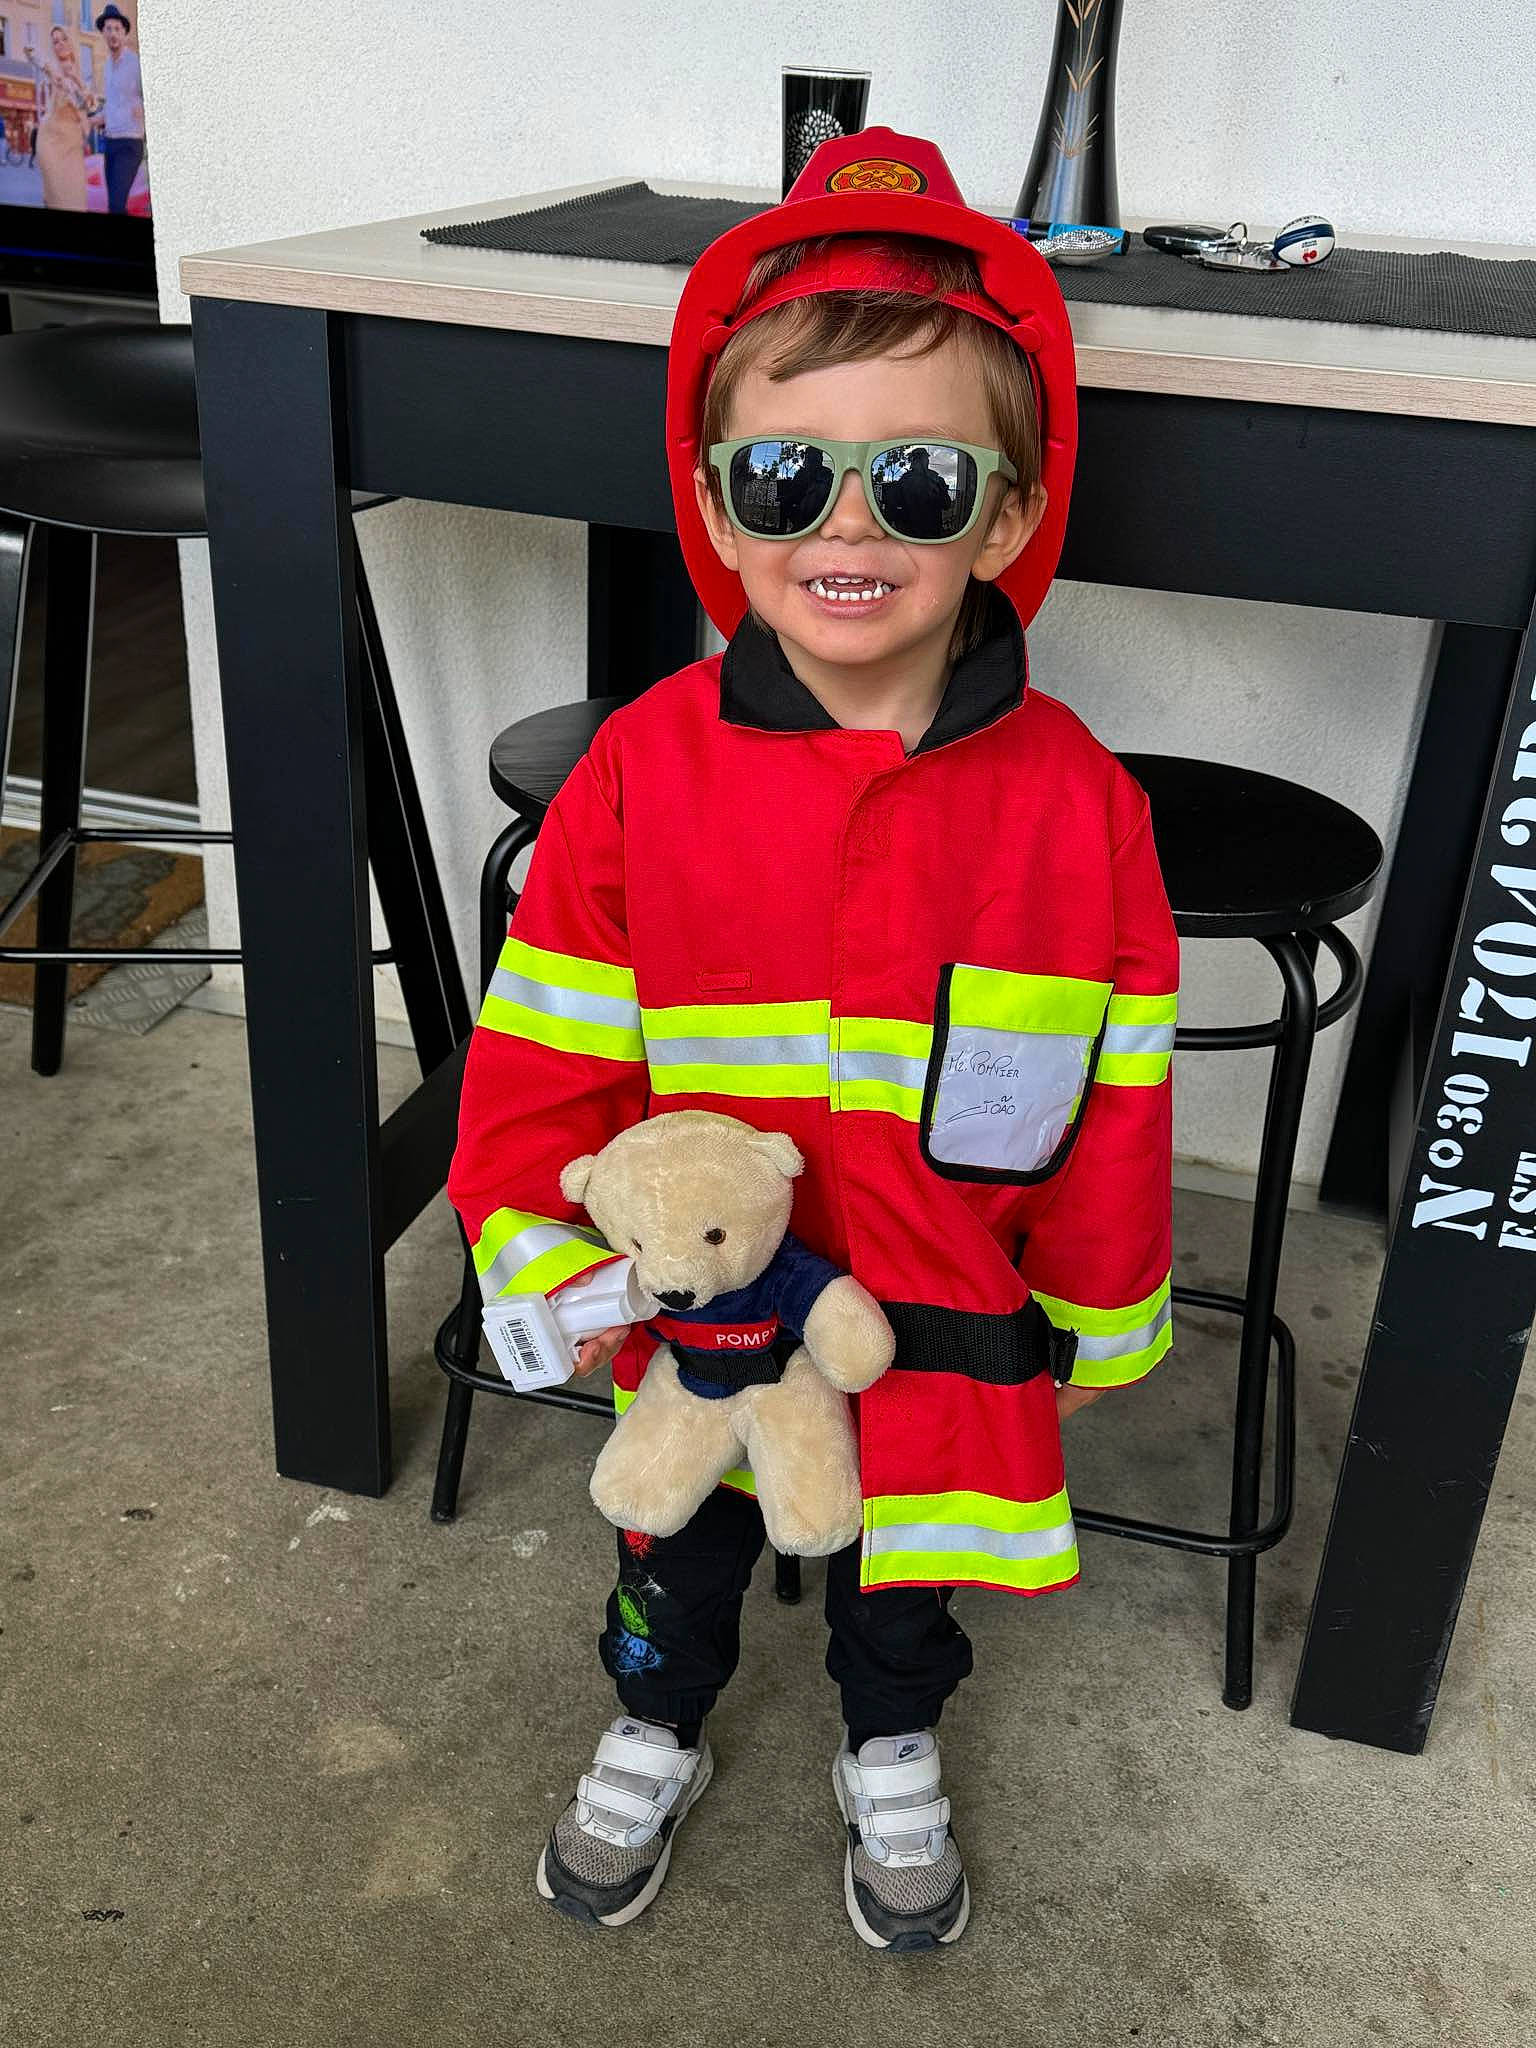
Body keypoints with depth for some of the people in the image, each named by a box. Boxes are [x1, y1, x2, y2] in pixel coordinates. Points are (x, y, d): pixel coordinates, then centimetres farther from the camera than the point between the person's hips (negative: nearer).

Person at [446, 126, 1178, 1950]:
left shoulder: (1071, 799, -17)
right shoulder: (641, 769, -17)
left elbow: (1117, 1088, -7)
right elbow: (543, 1046, -10)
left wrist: (1096, 1312, 1)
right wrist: (541, 1252, -18)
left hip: (942, 1320, 0)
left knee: (907, 1562, 26)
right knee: (682, 1546, 26)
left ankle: (890, 1759, 56)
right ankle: (655, 1737, 56)